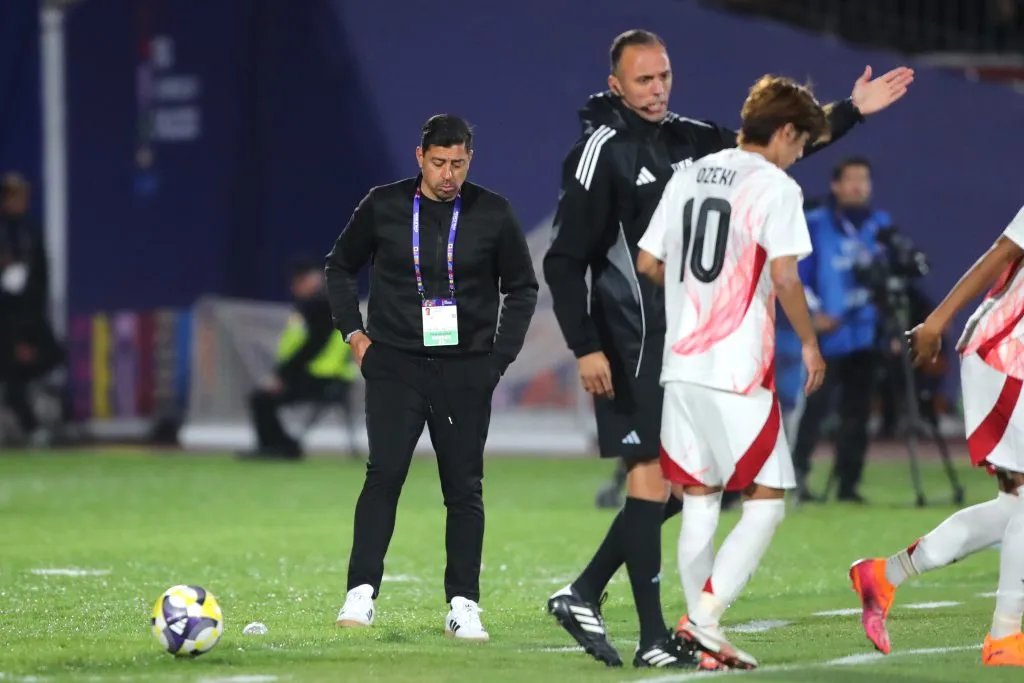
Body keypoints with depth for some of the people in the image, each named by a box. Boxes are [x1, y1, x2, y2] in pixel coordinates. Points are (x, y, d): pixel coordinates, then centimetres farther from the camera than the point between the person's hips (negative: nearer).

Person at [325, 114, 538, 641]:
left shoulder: (492, 213, 1)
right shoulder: (384, 207, 1)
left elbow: (522, 287, 11)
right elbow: (340, 267, 14)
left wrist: (501, 356, 3)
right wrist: (354, 332, 4)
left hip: (465, 370, 1)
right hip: (395, 365, -1)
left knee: (464, 487, 3)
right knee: (384, 475, -12)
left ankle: (463, 607, 8)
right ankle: (361, 593, -10)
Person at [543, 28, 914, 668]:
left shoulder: (692, 139, 11)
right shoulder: (602, 153, -10)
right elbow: (564, 261, -11)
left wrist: (851, 111, 15)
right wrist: (585, 348, -17)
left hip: (688, 342, 8)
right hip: (634, 343, -8)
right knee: (653, 476, -9)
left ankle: (584, 595, 17)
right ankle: (653, 638, -6)